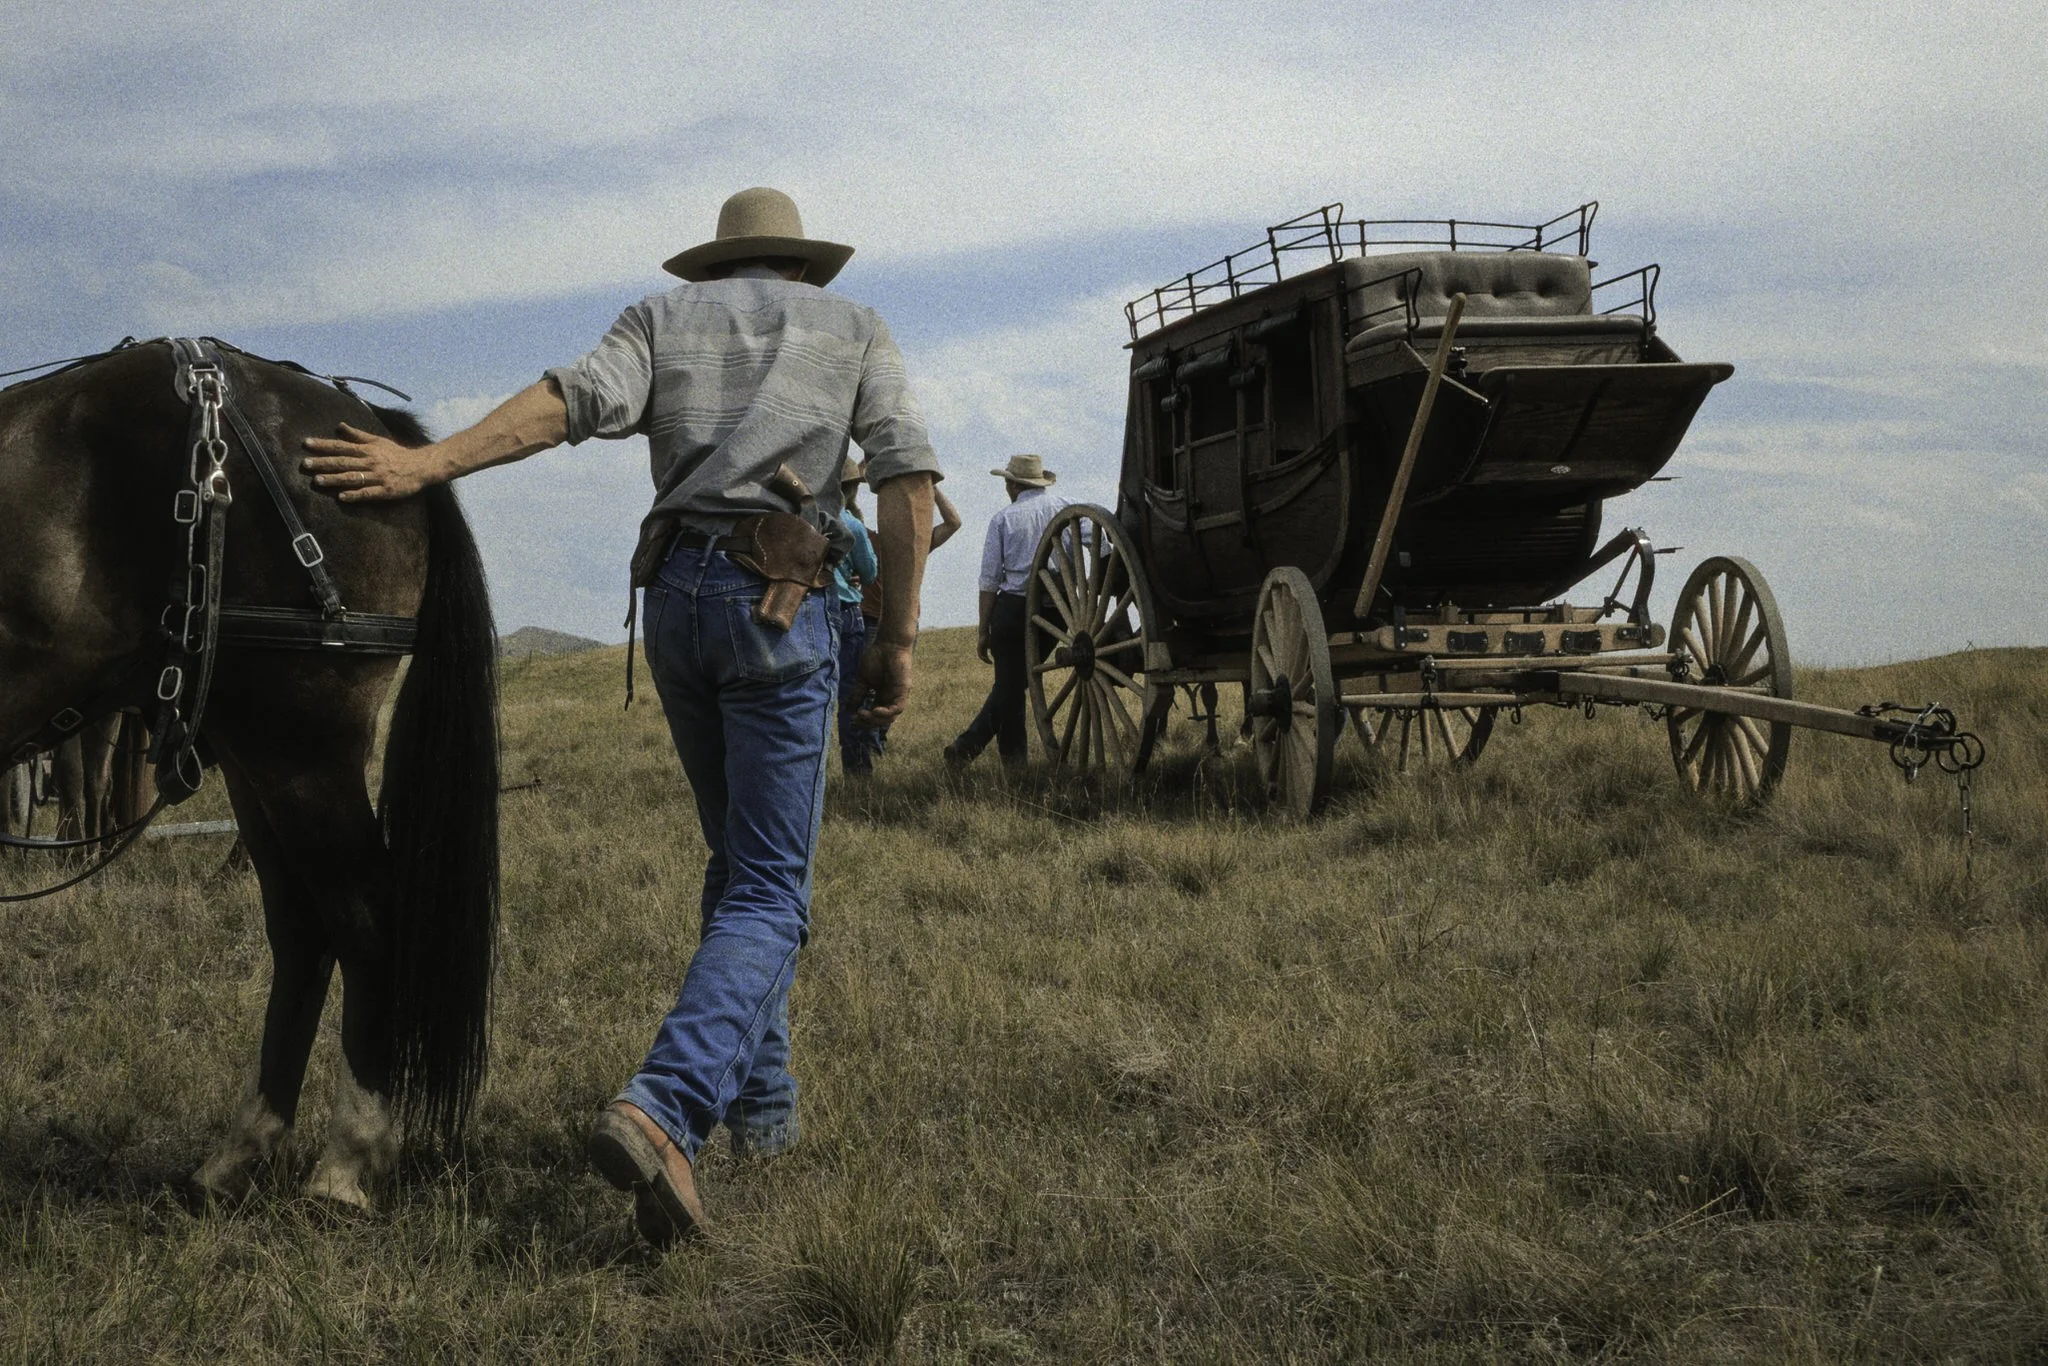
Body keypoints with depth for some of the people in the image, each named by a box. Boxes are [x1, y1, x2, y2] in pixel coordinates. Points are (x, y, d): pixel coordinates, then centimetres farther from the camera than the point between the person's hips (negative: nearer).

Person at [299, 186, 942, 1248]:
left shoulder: (664, 313, 17)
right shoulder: (854, 327, 14)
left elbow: (580, 399, -4)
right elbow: (907, 475, 1)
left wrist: (427, 463, -11)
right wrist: (898, 636, 3)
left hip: (674, 593, 4)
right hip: (782, 605, -3)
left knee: (738, 862, 20)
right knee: (769, 890, -6)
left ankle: (760, 1105, 23)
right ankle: (663, 1109, -27)